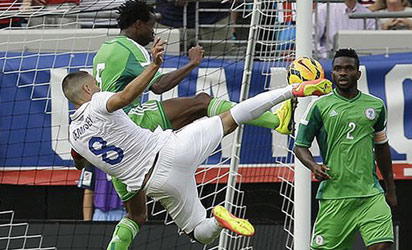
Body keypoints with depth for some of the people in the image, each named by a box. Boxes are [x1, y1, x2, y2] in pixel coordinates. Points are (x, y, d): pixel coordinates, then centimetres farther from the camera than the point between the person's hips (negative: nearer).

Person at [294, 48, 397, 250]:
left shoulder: (376, 106, 11)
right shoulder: (320, 106, 2)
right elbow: (300, 145, 6)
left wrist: (390, 189, 24)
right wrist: (314, 166, -15)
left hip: (371, 195, 2)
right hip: (333, 194, -2)